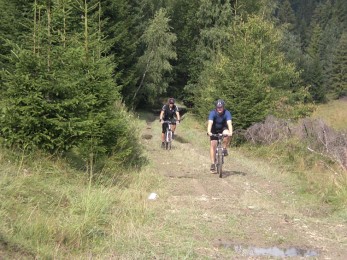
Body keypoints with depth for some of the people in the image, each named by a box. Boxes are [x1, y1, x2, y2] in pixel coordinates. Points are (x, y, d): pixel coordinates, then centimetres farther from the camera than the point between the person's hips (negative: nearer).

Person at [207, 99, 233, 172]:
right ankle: (212, 164, -8)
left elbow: (229, 123, -37)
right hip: (214, 130, 0)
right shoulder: (212, 113, -26)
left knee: (227, 134, -33)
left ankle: (224, 148, -10)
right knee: (213, 144, -13)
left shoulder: (227, 113, -25)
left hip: (223, 129, 0)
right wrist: (209, 132, -55)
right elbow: (210, 123, -39)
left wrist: (230, 132, -54)